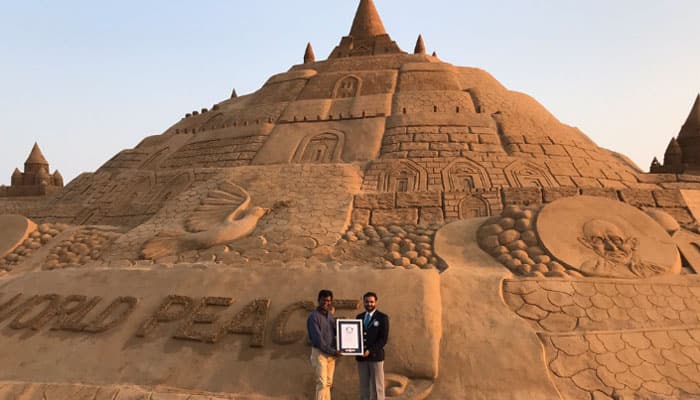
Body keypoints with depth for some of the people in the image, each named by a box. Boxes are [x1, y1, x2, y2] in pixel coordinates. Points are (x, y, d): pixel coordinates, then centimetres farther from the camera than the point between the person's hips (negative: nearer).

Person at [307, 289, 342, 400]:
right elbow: (317, 339, -16)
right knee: (322, 383, -10)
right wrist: (332, 351, -15)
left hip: (331, 353, 7)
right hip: (320, 352, -6)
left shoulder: (330, 315, 10)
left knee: (328, 383, 8)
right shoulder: (313, 317, -12)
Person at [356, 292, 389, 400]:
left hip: (376, 356, -4)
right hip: (361, 357, 4)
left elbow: (384, 339, -10)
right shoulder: (359, 317, 11)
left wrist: (370, 351, -18)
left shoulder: (382, 317, -4)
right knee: (364, 386, 8)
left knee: (377, 386, 1)